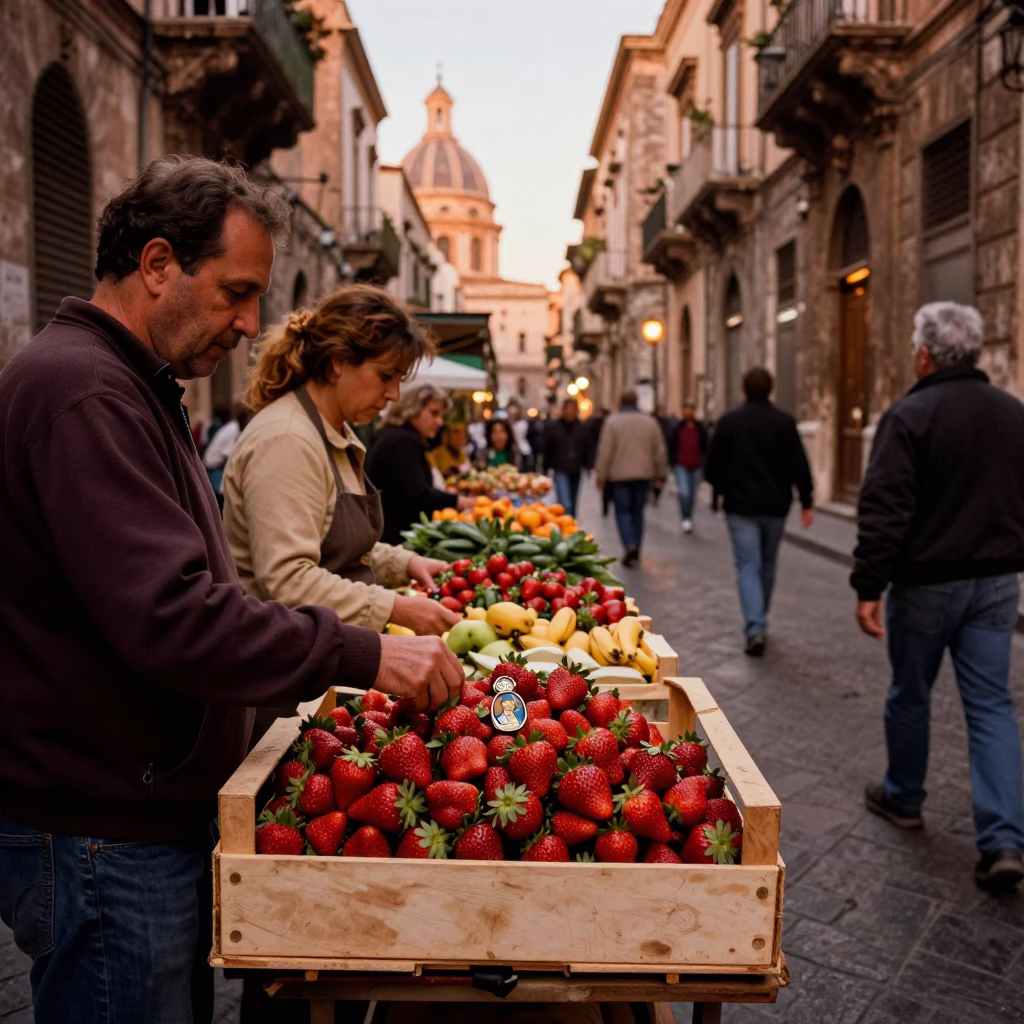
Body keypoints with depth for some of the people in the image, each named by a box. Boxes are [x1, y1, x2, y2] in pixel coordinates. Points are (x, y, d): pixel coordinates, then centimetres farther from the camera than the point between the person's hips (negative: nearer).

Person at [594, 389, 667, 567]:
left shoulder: (612, 422, -5)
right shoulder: (650, 422, 5)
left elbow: (605, 452, -8)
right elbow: (660, 452, 8)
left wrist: (601, 476, -2)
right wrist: (660, 475, 16)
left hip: (620, 475, -3)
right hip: (644, 475, 3)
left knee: (622, 511, 4)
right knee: (637, 512, 13)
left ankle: (630, 545, -16)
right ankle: (635, 552, 16)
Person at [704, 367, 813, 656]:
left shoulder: (729, 421, -3)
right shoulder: (785, 422, -2)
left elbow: (712, 466, 0)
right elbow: (799, 466, -6)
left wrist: (720, 490, 19)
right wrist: (807, 502, 0)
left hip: (740, 505, -2)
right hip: (775, 505, 2)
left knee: (748, 566, -3)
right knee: (767, 565, 18)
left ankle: (755, 629, -18)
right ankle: (759, 620, 32)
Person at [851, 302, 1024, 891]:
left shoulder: (909, 417, -14)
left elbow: (884, 511, -19)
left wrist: (869, 587, -14)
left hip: (928, 583, -5)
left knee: (910, 696, 14)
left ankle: (903, 799, 32)